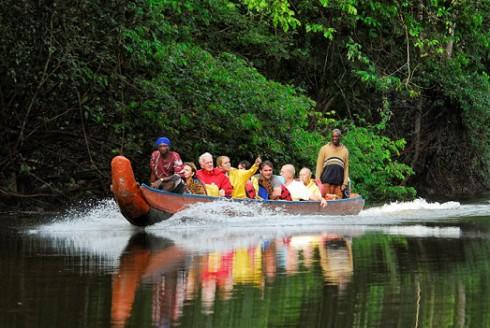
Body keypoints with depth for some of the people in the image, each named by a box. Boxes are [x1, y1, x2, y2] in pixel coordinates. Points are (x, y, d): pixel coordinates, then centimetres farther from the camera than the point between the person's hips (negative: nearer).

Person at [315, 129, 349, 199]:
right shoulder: (324, 149, 10)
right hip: (326, 182, -2)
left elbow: (346, 168, 14)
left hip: (339, 183, 2)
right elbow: (319, 166, 8)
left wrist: (345, 183, 5)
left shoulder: (345, 150, 15)